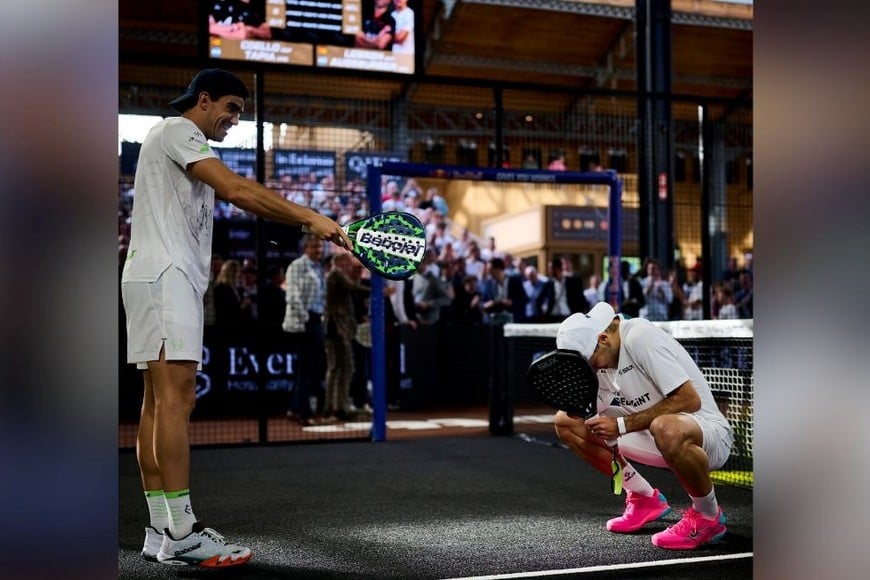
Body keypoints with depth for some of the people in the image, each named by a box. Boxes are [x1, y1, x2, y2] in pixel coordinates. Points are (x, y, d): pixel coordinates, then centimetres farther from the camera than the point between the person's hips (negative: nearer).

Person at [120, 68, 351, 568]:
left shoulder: (191, 148, 28)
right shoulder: (176, 130, -4)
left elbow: (243, 195, 17)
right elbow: (237, 190, -17)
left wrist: (313, 222, 5)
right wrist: (310, 217, -17)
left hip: (174, 279, 11)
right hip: (163, 276, -11)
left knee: (160, 402, 5)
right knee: (176, 397, -16)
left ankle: (161, 533, 6)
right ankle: (180, 532, -17)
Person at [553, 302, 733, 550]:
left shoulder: (640, 338, -22)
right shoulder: (598, 355, 1)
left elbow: (690, 400, -27)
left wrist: (622, 425, -25)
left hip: (707, 432, -8)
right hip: (652, 434, 8)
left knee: (665, 428, -44)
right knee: (566, 422, 0)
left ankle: (709, 517, -14)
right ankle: (645, 499, 10)